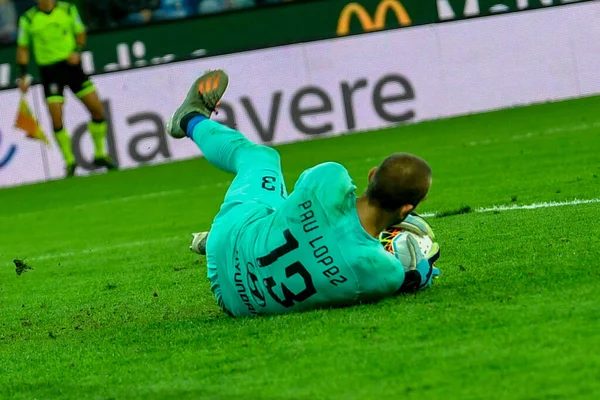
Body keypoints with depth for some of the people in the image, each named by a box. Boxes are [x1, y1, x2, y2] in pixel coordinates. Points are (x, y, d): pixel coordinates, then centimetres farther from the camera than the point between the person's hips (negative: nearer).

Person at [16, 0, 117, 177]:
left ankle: (100, 155, 17)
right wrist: (23, 75, -3)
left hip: (71, 64, 2)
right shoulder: (28, 19, -3)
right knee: (56, 119, -9)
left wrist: (77, 51, -8)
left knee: (97, 109, -1)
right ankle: (69, 162, 7)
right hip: (48, 68, -2)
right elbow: (22, 48, 4)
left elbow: (80, 32, 11)